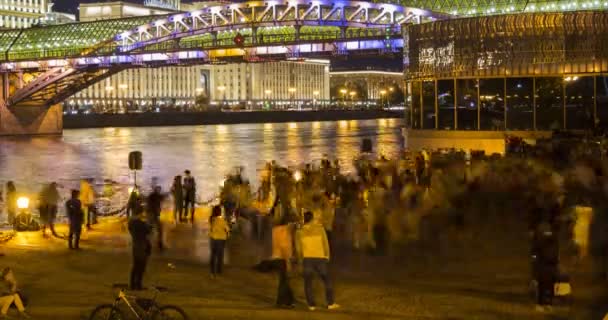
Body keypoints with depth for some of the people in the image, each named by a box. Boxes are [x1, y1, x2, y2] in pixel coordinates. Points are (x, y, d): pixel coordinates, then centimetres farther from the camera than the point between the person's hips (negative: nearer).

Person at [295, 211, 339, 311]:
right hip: (320, 258, 0)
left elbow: (298, 248, 2)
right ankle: (330, 303, 9)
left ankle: (311, 305, 4)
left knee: (308, 282, 10)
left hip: (307, 259, 0)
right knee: (327, 280, 12)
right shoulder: (320, 228, -1)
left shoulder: (300, 232, 1)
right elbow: (325, 244, 1)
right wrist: (327, 257, 15)